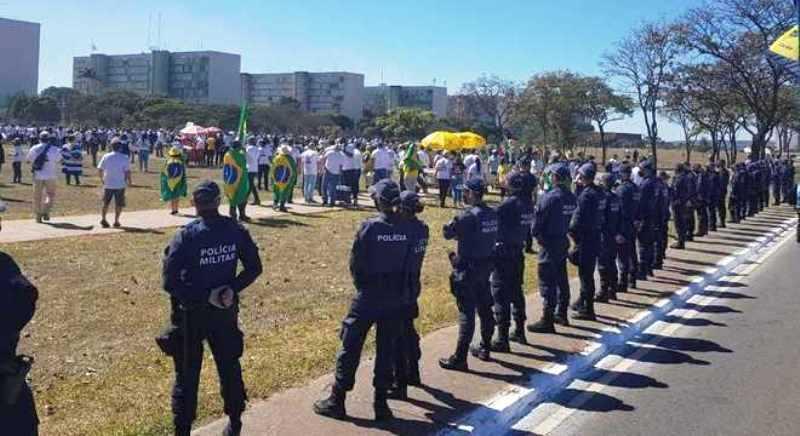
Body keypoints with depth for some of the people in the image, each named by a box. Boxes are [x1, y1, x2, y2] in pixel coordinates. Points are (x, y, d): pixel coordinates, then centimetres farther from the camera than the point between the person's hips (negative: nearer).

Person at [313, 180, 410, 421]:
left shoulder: (369, 227, -14)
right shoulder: (406, 229, -4)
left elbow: (355, 263, -8)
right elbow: (410, 263, 1)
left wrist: (362, 285, 8)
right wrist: (402, 290, 12)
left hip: (368, 296, -3)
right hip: (396, 298, 4)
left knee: (351, 347, 7)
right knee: (387, 350, 12)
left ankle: (337, 401, 13)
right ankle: (381, 403, 16)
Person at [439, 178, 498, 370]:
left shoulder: (469, 215, -20)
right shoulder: (492, 214, 3)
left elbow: (447, 232, -15)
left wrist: (453, 222, 5)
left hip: (467, 269, -8)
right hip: (486, 266, 8)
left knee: (466, 313, -5)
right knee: (485, 309, 17)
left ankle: (459, 358, -1)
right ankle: (485, 348, 31)